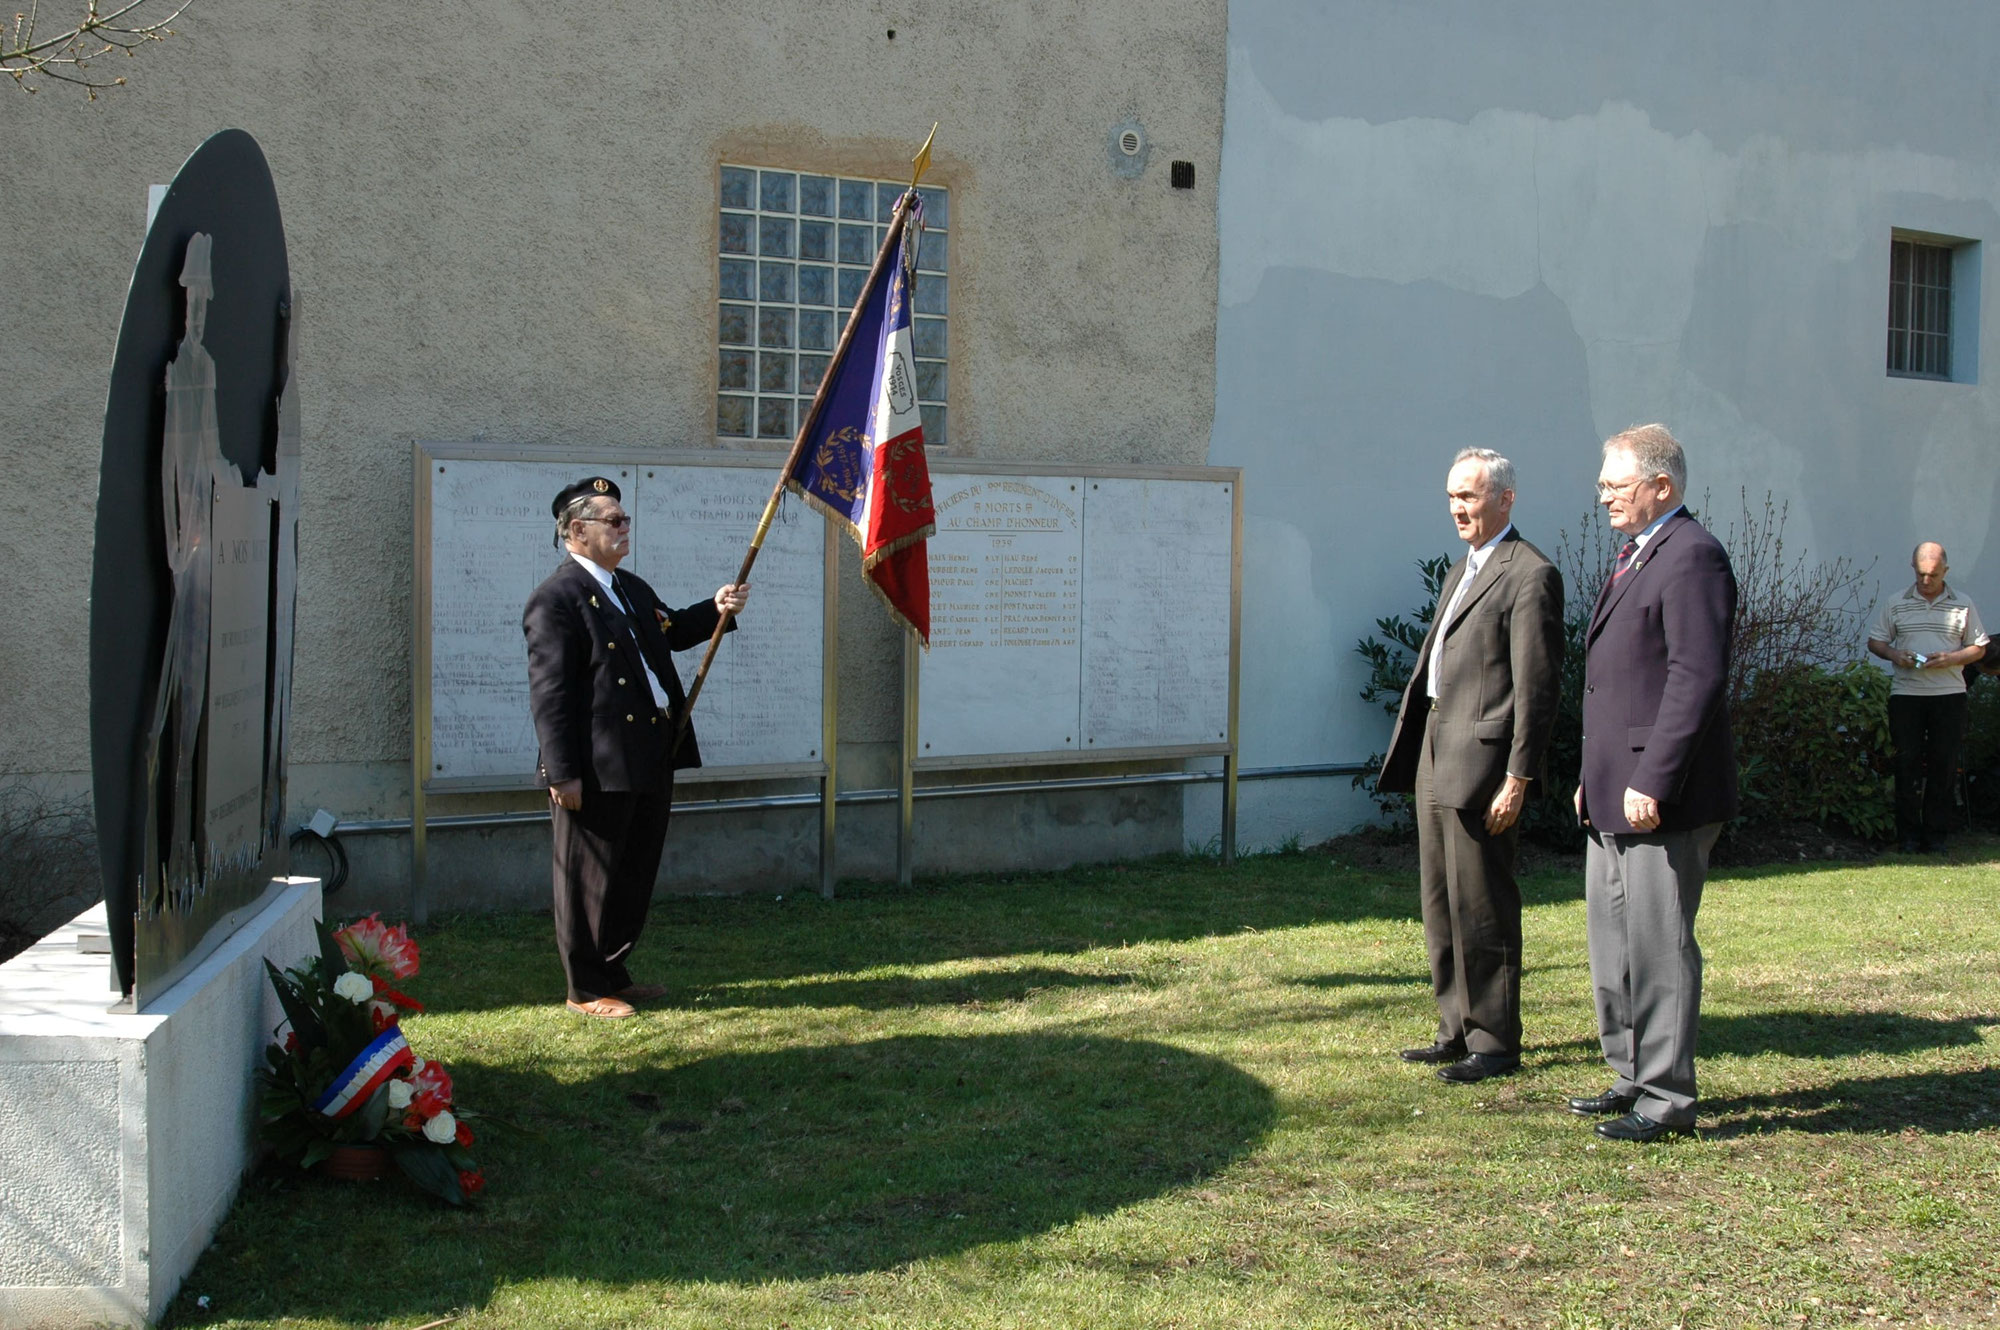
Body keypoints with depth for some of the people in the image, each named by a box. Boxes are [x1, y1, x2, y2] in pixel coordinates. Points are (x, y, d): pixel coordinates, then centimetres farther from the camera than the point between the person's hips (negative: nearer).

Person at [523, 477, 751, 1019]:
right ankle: (586, 990, 15)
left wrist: (716, 609, 11)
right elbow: (549, 694, -17)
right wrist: (562, 772, -21)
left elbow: (670, 632, 30)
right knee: (590, 881, 4)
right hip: (598, 768, -9)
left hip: (649, 762, 9)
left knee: (636, 875, 18)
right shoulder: (555, 600, -13)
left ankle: (614, 974, 32)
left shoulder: (631, 588, 15)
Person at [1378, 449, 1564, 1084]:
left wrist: (1517, 778, -18)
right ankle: (1457, 1031, 25)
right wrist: (1414, 755, 16)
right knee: (1442, 908, 15)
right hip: (1435, 757, 10)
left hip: (1482, 763, -9)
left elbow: (1537, 687, -15)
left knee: (1482, 910, -2)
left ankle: (1495, 1043, 8)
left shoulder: (1530, 575, -11)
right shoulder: (1461, 572, 19)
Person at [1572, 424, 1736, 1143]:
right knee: (1612, 941, 16)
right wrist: (1594, 777, 20)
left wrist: (1651, 782, -24)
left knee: (1658, 947, -3)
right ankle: (1633, 1077, 28)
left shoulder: (1691, 557, -14)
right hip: (1615, 797, 10)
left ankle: (1666, 1098, 7)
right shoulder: (1633, 557, 19)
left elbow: (1697, 679, -22)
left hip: (1662, 801, -10)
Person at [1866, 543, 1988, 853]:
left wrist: (1951, 658, -10)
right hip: (1906, 695, 0)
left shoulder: (1962, 606, 7)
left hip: (1949, 694, 0)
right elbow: (1875, 641, 12)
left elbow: (1979, 648, 9)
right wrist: (1894, 655, -9)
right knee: (1907, 764, -1)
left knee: (1943, 764, 1)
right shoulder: (1897, 605, 8)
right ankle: (1909, 834, 5)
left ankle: (1936, 833, 9)